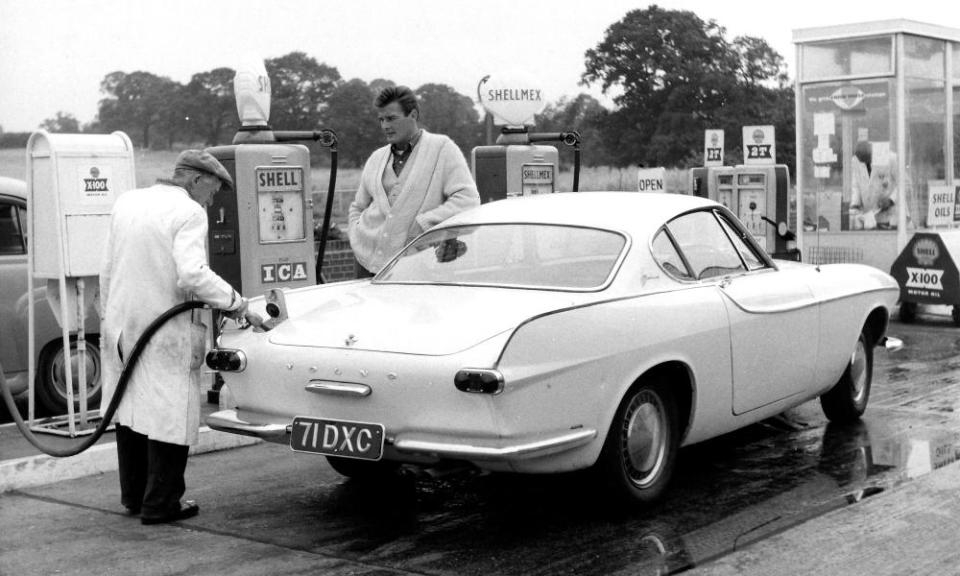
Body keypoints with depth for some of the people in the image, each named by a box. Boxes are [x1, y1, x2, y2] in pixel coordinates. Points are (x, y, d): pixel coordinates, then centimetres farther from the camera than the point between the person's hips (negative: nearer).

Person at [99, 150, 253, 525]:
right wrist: (233, 301, -13)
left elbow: (107, 269, 13)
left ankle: (133, 496, 27)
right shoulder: (189, 213, -12)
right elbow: (192, 275, -25)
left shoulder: (126, 203, 10)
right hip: (166, 332, -7)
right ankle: (160, 504, 6)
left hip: (121, 325, 8)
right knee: (170, 415, 1)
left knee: (130, 410, 16)